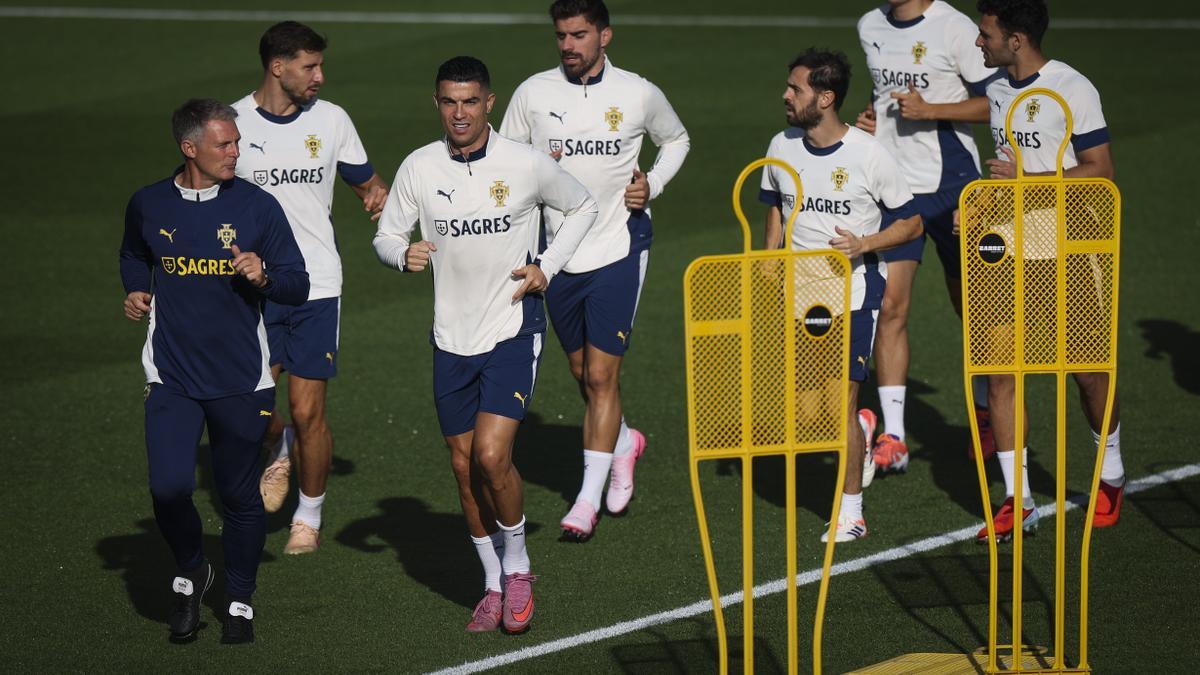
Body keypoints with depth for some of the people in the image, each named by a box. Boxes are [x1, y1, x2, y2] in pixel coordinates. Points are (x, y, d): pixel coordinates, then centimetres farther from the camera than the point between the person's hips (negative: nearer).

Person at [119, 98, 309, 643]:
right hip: (172, 376, 0)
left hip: (241, 382, 0)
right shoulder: (148, 206, 1)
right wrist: (136, 293, 6)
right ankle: (190, 573, 15)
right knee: (169, 489, -13)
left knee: (240, 496, 6)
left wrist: (263, 277, -19)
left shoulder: (258, 207, -4)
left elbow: (298, 286, 1)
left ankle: (239, 601, 25)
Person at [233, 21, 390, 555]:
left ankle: (309, 516, 19)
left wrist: (378, 194, -5)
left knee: (307, 411, -1)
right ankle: (278, 452, 28)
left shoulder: (331, 119, 3)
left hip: (317, 287, 1)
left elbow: (366, 181, 16)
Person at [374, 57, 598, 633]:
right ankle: (494, 585, 24)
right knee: (464, 466, 8)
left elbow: (582, 207, 9)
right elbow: (386, 234, 7)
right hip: (451, 339, 4)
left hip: (513, 331, -3)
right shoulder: (419, 168, -2)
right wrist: (403, 253, -16)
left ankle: (517, 567, 7)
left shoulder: (526, 164, -8)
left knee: (492, 456, -17)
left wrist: (548, 266, -4)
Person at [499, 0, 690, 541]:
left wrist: (653, 184, -1)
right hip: (558, 252, 3)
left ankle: (588, 501, -6)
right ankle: (624, 442, 44)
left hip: (618, 249, -3)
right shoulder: (533, 93, -1)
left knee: (601, 375, -9)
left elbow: (676, 139, 16)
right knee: (582, 373, 14)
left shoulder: (640, 95, -3)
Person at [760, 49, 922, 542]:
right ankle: (859, 430, 32)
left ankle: (850, 511, 6)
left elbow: (911, 223, -4)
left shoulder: (869, 155, -11)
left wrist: (864, 245, -19)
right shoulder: (782, 147, 3)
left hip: (854, 293, -5)